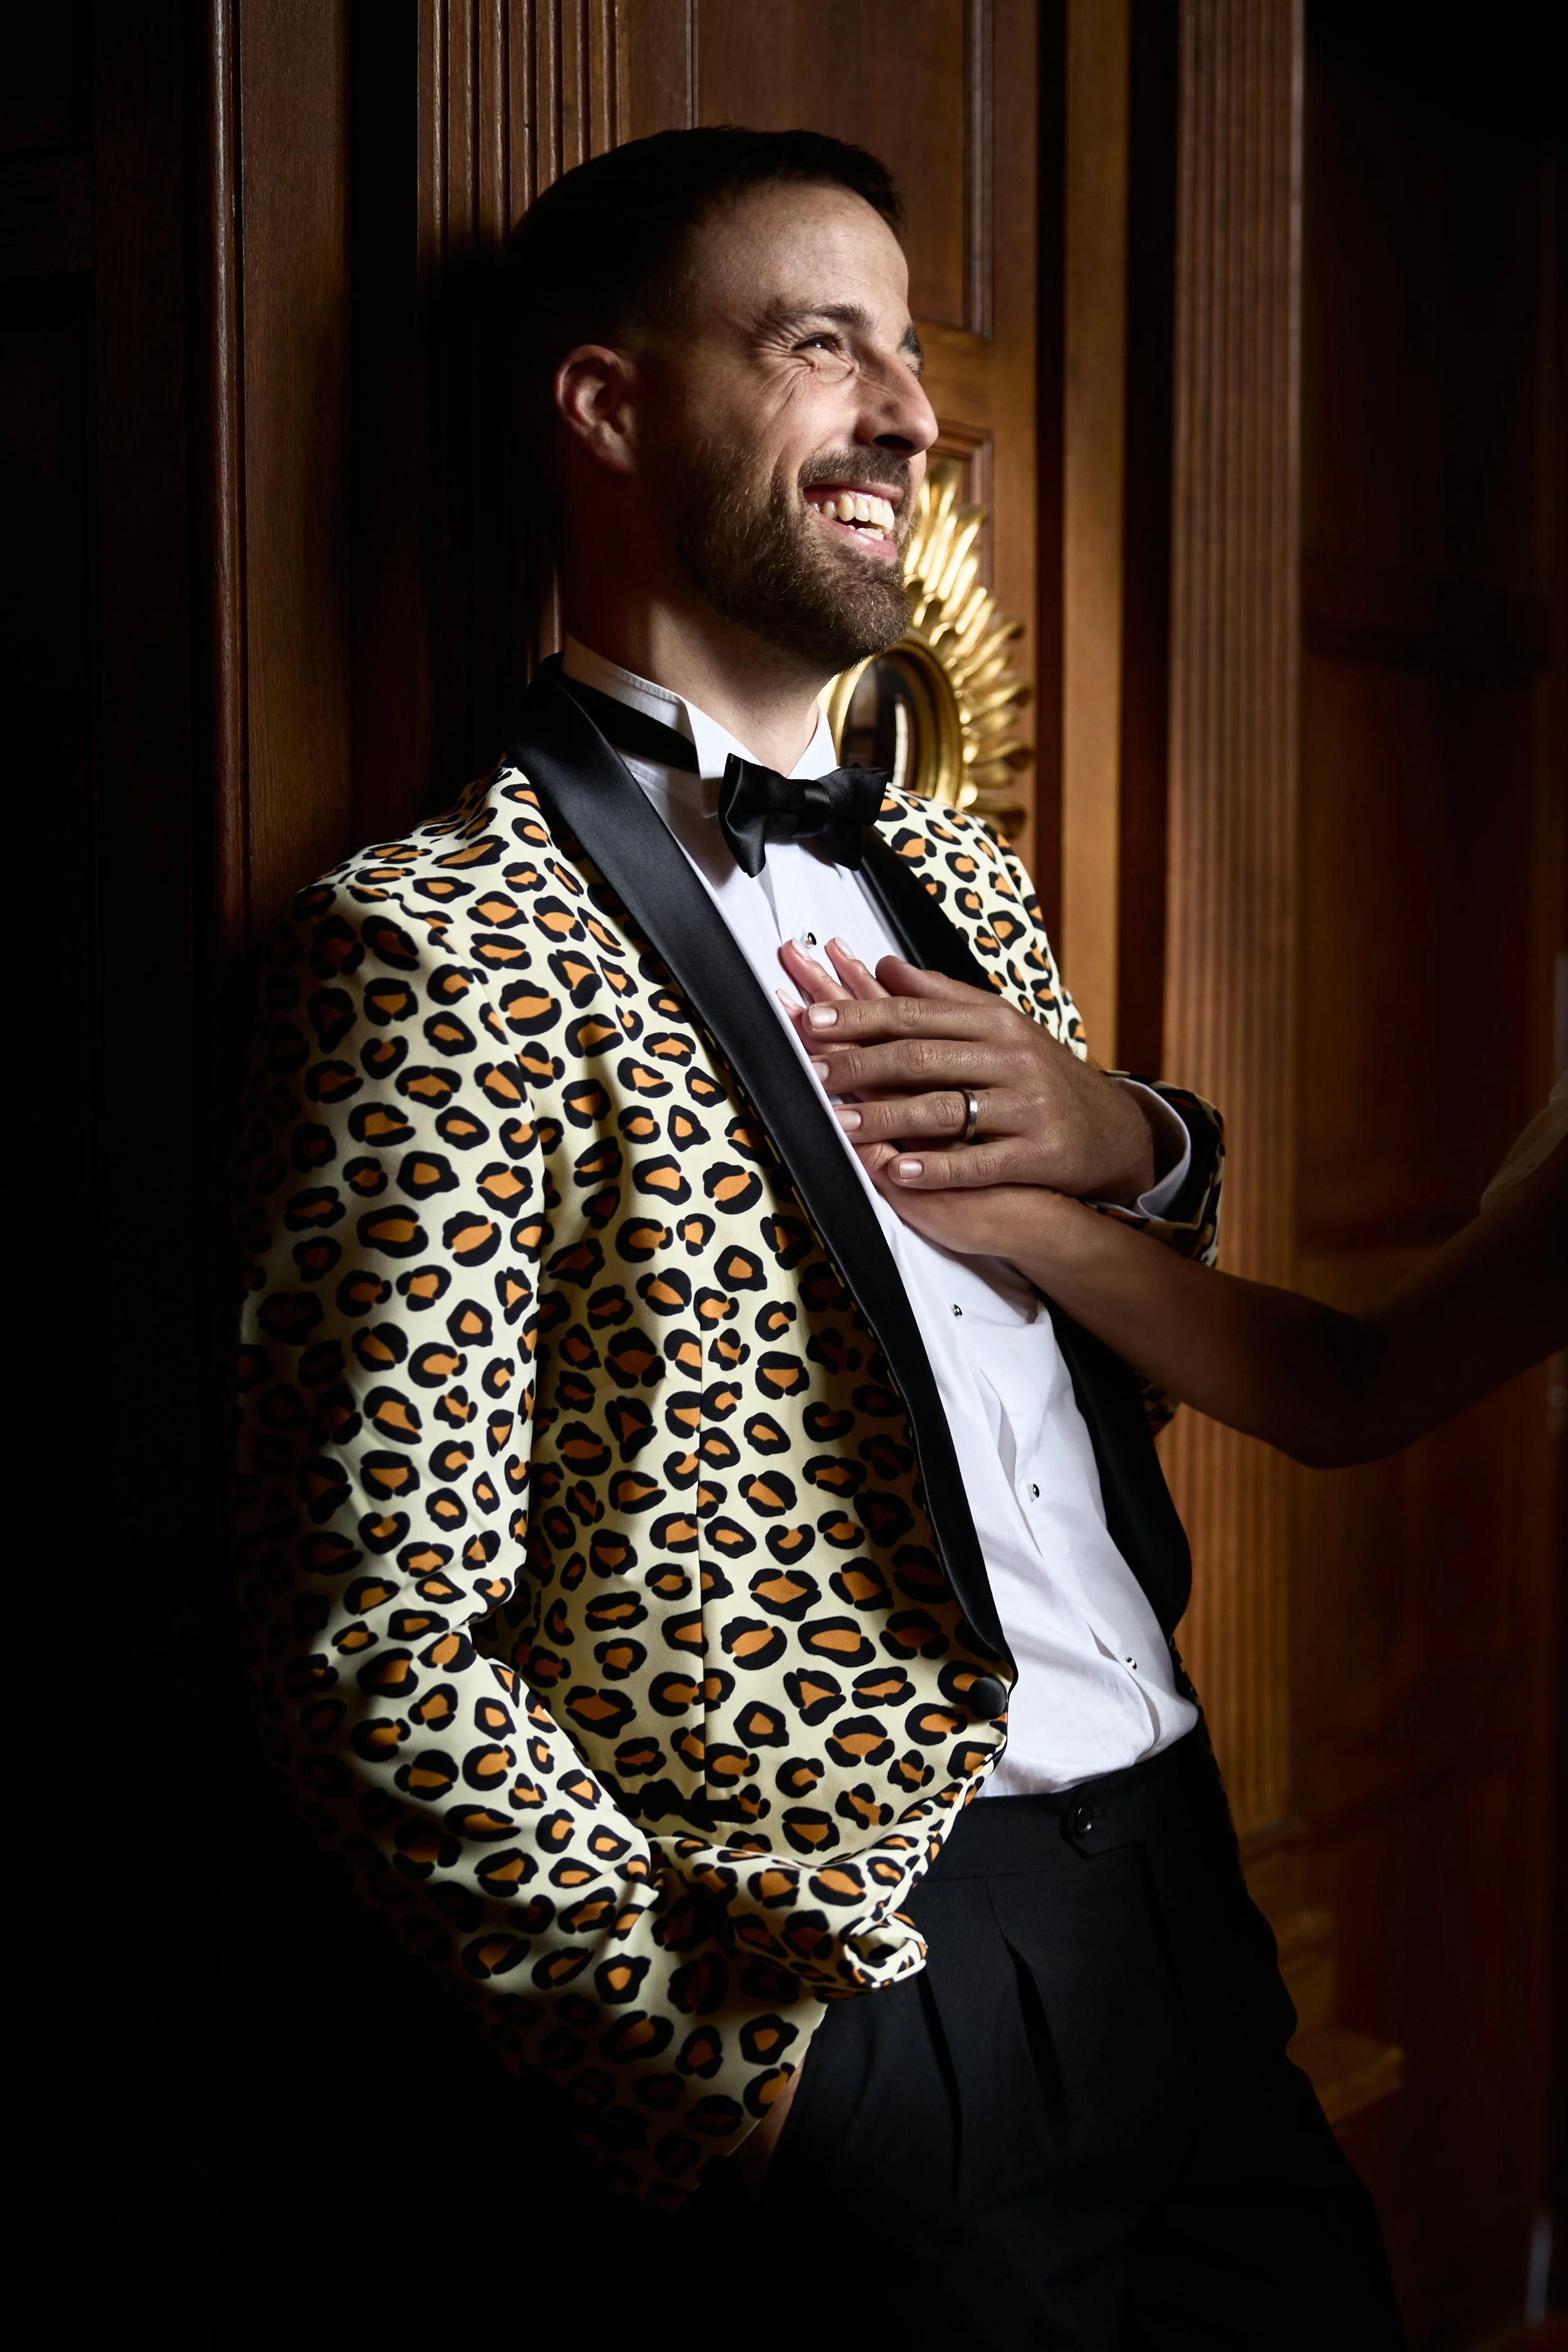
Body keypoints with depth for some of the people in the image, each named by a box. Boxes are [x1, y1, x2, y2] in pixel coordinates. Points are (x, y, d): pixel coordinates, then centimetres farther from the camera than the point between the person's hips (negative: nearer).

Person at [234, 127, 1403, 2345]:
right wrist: (737, 2077, -12)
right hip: (882, 2021, -7)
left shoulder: (959, 876, 12)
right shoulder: (437, 942, -13)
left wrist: (1134, 1145, -1)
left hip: (1182, 1917, 7)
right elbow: (383, 1654, -15)